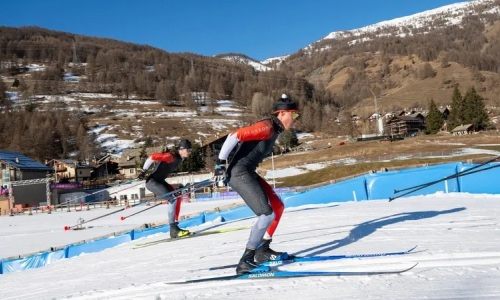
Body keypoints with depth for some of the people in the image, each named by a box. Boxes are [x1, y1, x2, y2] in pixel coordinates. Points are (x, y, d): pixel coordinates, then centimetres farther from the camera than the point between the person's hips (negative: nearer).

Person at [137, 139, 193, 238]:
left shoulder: (180, 158, 6)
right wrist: (143, 171, -18)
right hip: (152, 181, -10)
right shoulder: (171, 156, -21)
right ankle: (173, 228, -18)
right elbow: (152, 157, -23)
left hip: (160, 181, 10)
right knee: (173, 199, -21)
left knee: (178, 198, 5)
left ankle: (175, 227, 6)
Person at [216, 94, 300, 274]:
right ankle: (246, 261, -11)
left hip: (248, 173, 10)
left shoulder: (274, 130, 17)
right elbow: (234, 136, -22)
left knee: (278, 207, 12)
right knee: (268, 214, -15)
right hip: (240, 173, -10)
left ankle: (262, 250, 20)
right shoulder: (267, 126, -14)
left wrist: (224, 167, 21)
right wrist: (221, 162, -21)